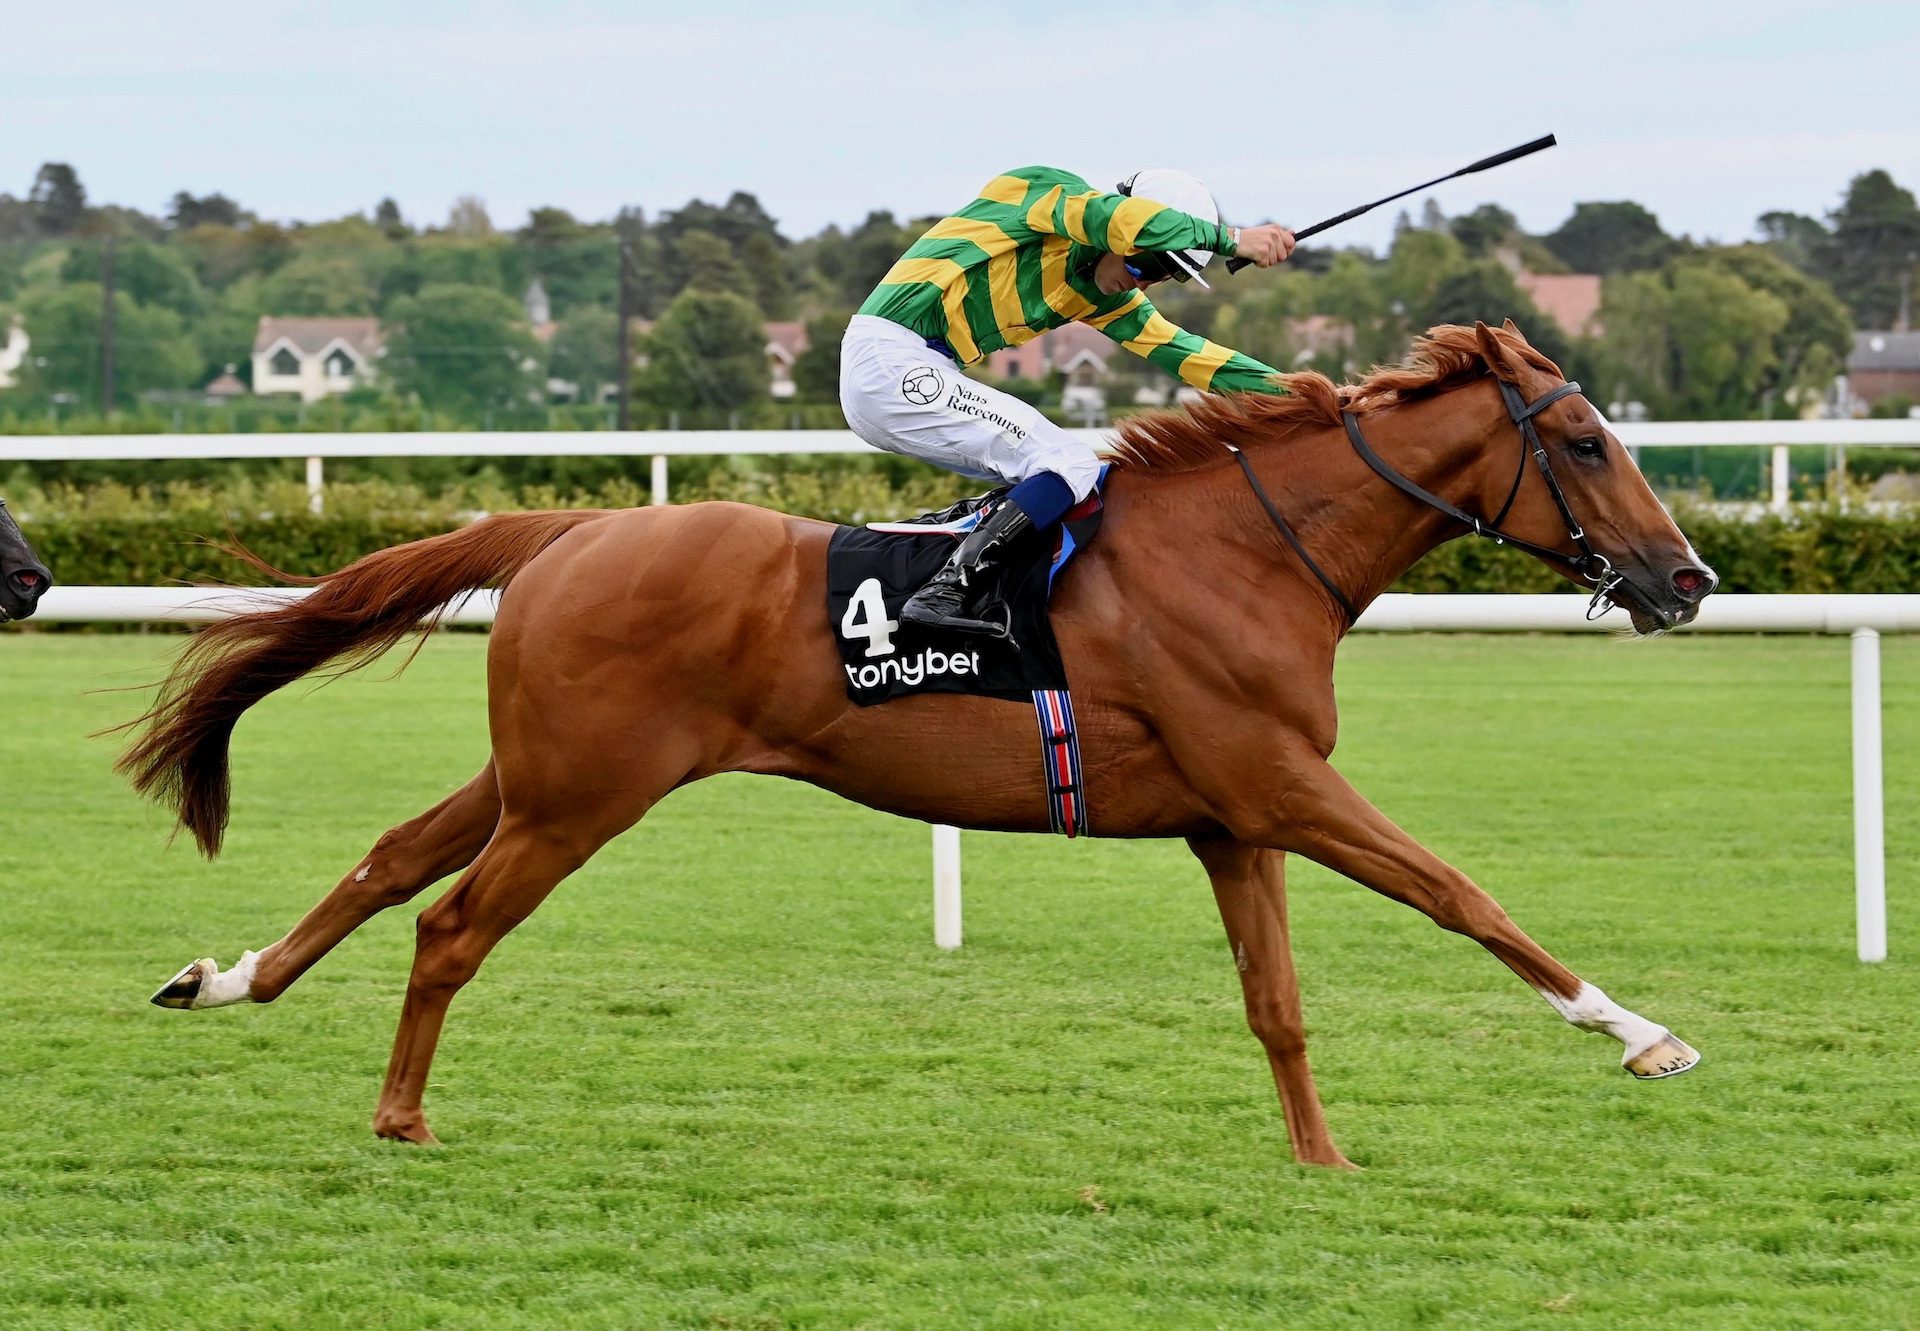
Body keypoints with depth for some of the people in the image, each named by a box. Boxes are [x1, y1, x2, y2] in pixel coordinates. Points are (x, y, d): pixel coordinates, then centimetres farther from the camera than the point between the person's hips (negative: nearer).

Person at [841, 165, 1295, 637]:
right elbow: (1117, 218, -27)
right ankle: (943, 594, -24)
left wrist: (1283, 389, 11)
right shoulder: (1051, 191, -7)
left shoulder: (1097, 296, 17)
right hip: (892, 362, -10)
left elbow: (1177, 349, 17)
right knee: (1069, 466, -15)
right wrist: (1232, 239, -26)